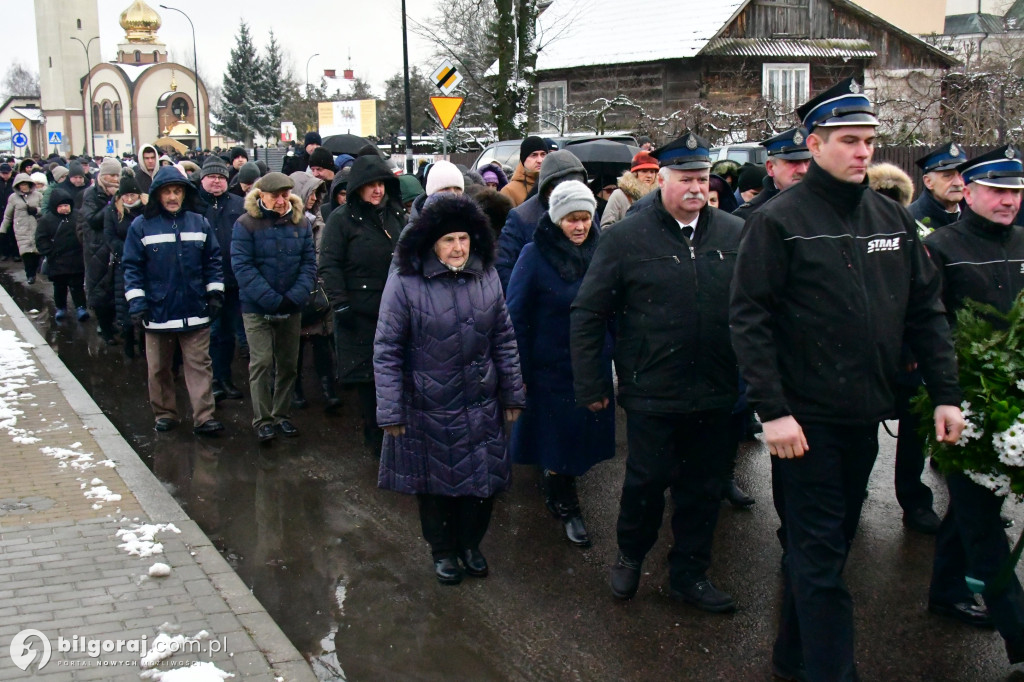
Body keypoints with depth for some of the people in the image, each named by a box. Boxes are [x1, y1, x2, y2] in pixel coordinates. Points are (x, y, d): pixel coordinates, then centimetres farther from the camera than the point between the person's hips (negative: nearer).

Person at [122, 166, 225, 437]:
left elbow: (213, 261, 10)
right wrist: (136, 302, -9)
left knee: (199, 365, 0)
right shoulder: (142, 226, -3)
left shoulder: (200, 223, 4)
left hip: (195, 311, 1)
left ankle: (204, 417, 1)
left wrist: (215, 293, 4)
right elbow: (132, 267, -2)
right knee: (159, 369, 11)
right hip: (158, 311, -1)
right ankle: (165, 414, 25)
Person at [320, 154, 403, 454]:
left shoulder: (396, 215, 11)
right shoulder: (342, 218, -4)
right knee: (366, 373, 3)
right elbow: (329, 265, -8)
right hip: (360, 311, -4)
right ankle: (374, 435, 14)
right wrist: (340, 304, -14)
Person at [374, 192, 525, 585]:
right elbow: (386, 351, -10)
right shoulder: (405, 283, -14)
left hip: (481, 408, 4)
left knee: (482, 482, 13)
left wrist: (512, 394, 9)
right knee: (436, 485, 13)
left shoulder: (487, 277, 0)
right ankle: (442, 551, 36)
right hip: (429, 411, -3)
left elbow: (504, 340, 8)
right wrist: (390, 412, -10)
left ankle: (470, 544, 38)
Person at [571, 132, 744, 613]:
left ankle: (690, 573, 30)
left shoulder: (735, 235, 4)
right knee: (647, 480, 7)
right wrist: (592, 386, -2)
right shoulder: (625, 239, -4)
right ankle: (630, 556, 34)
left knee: (704, 487, 12)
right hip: (652, 393, -3)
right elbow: (587, 314, -1)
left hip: (717, 394, 3)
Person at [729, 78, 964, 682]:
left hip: (866, 415, 6)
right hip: (806, 419, -6)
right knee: (820, 556, -1)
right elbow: (749, 319, -13)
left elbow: (927, 311, 10)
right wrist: (773, 410, -19)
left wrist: (946, 394, 3)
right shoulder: (778, 222, -9)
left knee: (829, 546, 17)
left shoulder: (893, 219, 7)